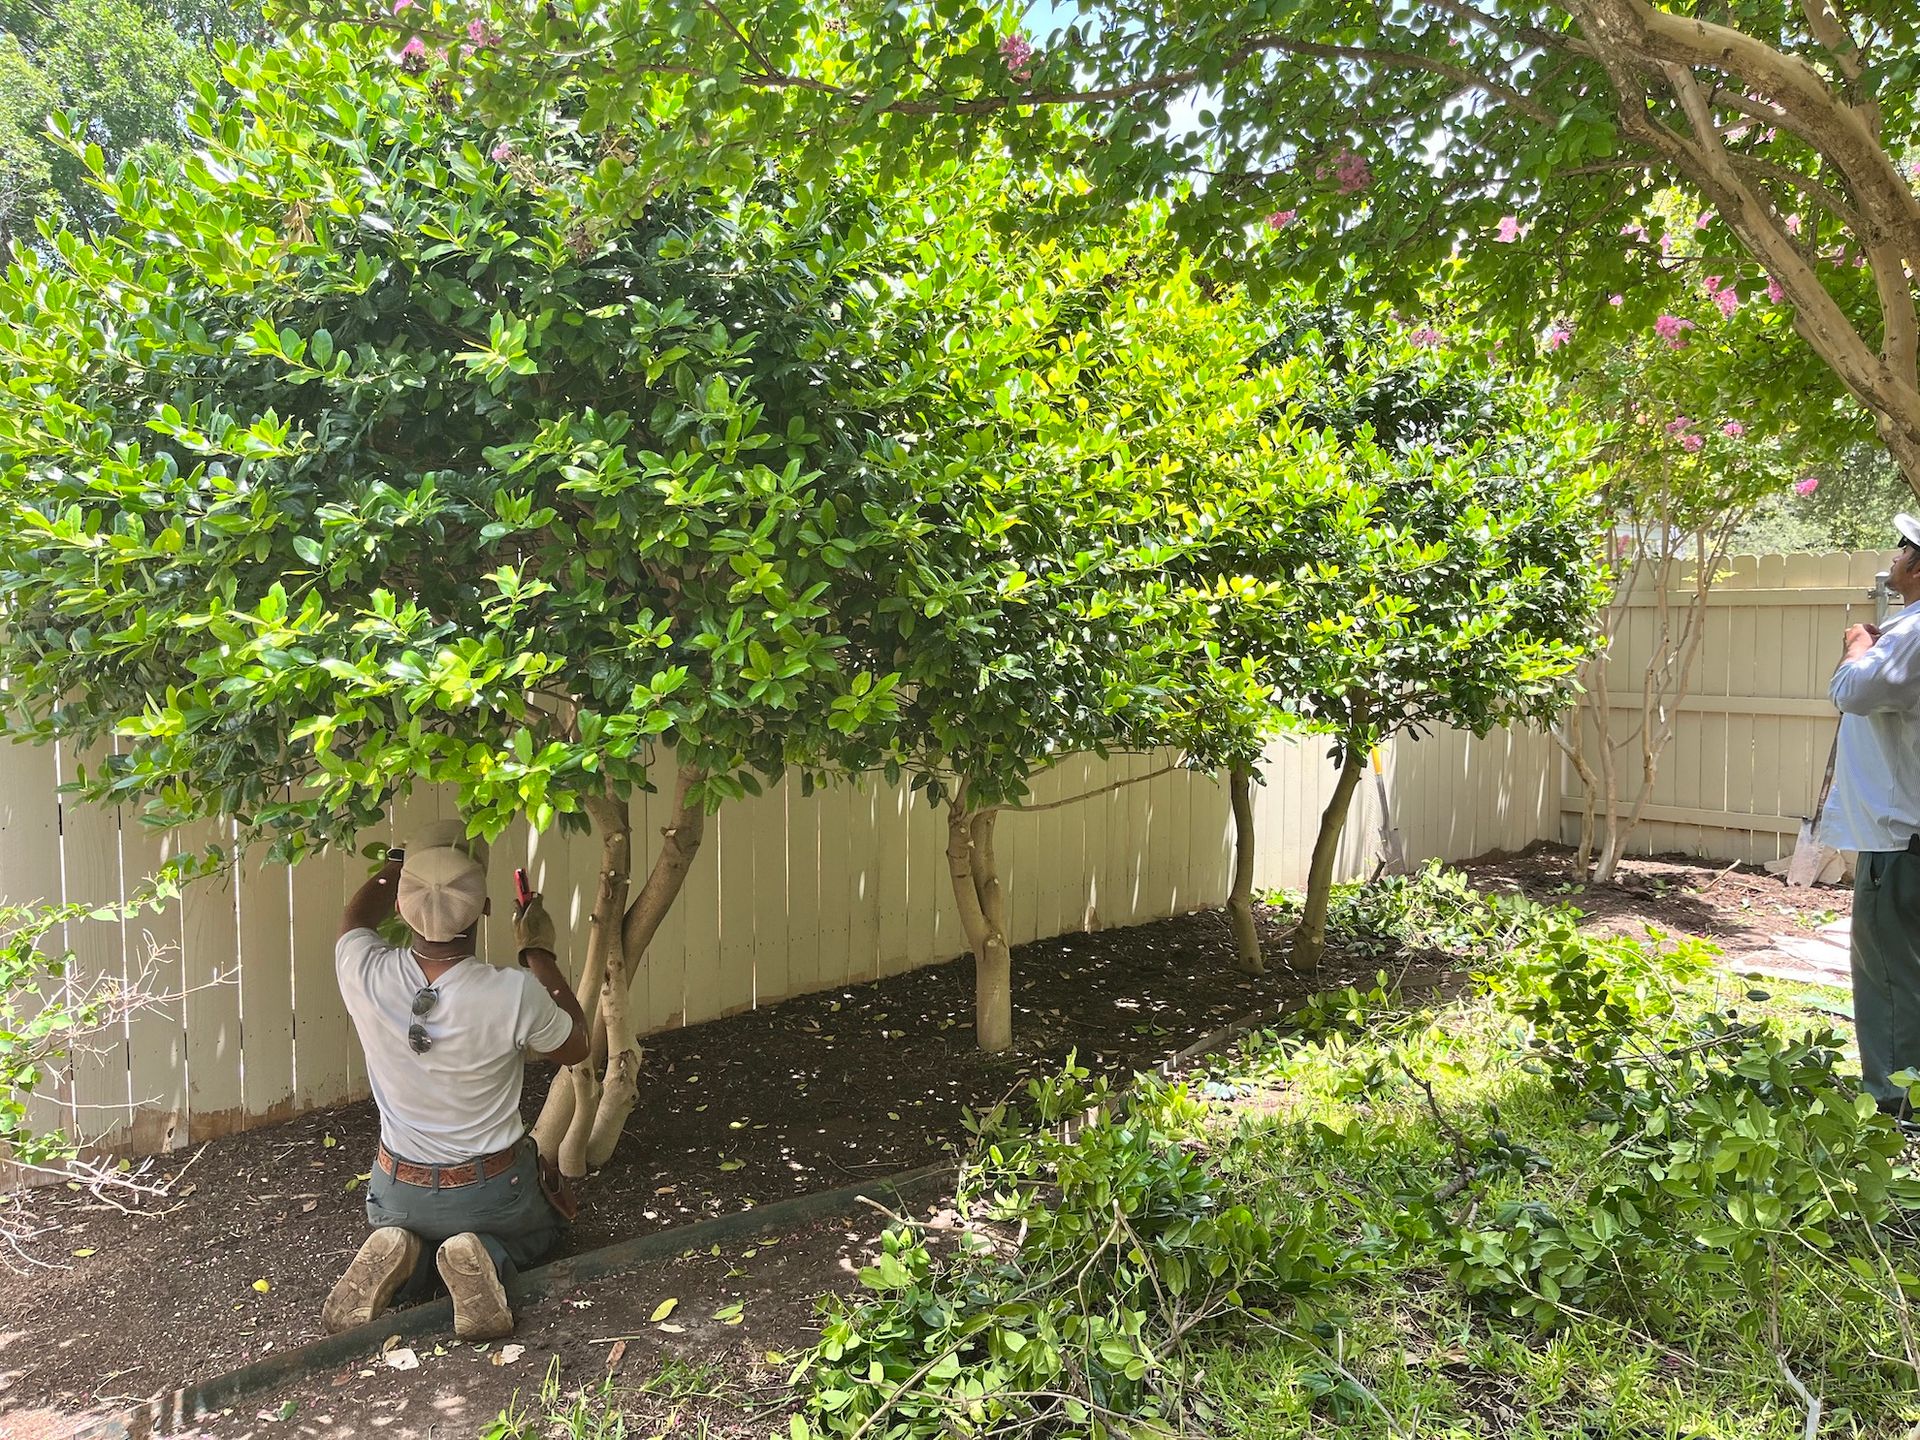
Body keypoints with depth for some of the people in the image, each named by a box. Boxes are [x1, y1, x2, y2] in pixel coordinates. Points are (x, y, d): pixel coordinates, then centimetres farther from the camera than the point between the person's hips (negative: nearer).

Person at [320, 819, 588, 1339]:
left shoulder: (365, 975, -24)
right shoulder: (515, 994, -31)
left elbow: (356, 918, 4)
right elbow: (576, 1048, -6)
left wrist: (410, 859, 14)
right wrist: (540, 952, 0)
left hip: (398, 1193, 3)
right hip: (492, 1191, -3)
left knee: (408, 1231, 38)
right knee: (542, 1225, 32)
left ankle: (405, 1263, 3)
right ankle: (487, 1259, -1)